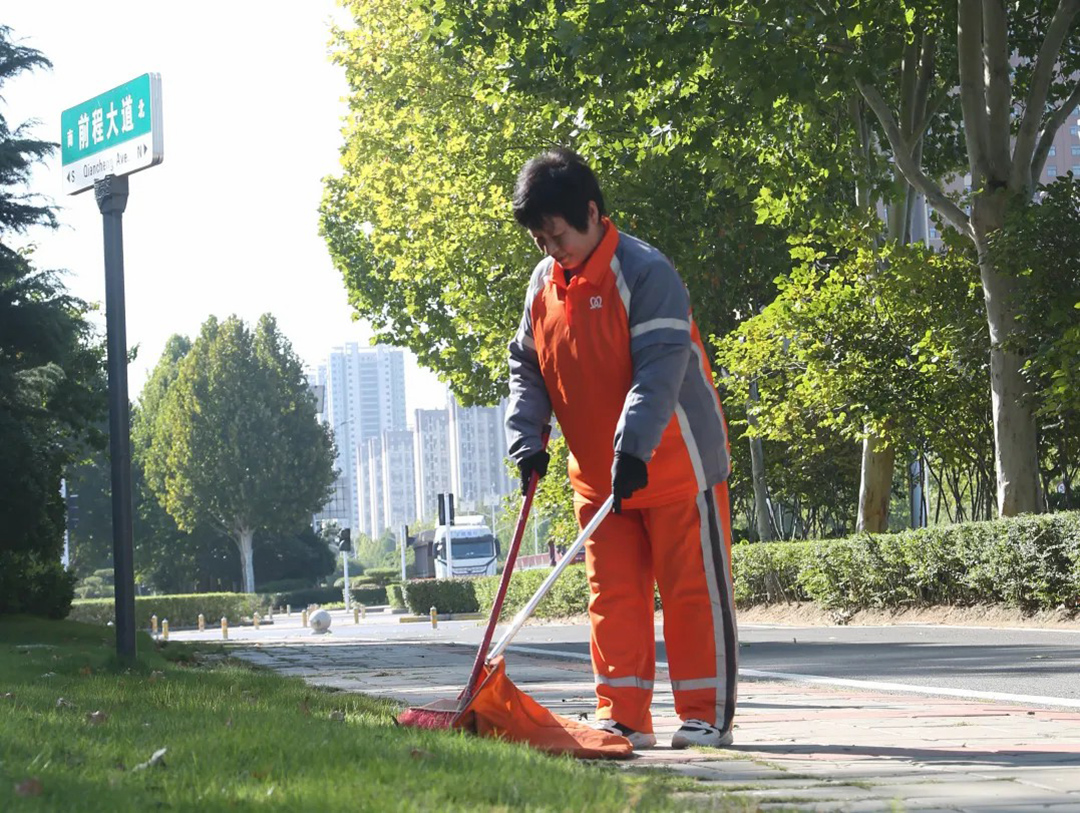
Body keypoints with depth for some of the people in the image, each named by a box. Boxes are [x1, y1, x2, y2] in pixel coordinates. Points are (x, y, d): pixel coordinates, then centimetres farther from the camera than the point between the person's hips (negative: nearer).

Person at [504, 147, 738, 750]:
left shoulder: (645, 271, -15)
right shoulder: (544, 286, 7)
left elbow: (660, 368, -21)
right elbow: (528, 370, 14)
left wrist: (633, 448, -29)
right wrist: (527, 440, -2)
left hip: (676, 466, -7)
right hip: (598, 475, 7)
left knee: (694, 591, -1)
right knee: (613, 594, 6)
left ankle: (707, 715, 5)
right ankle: (624, 717, 11)